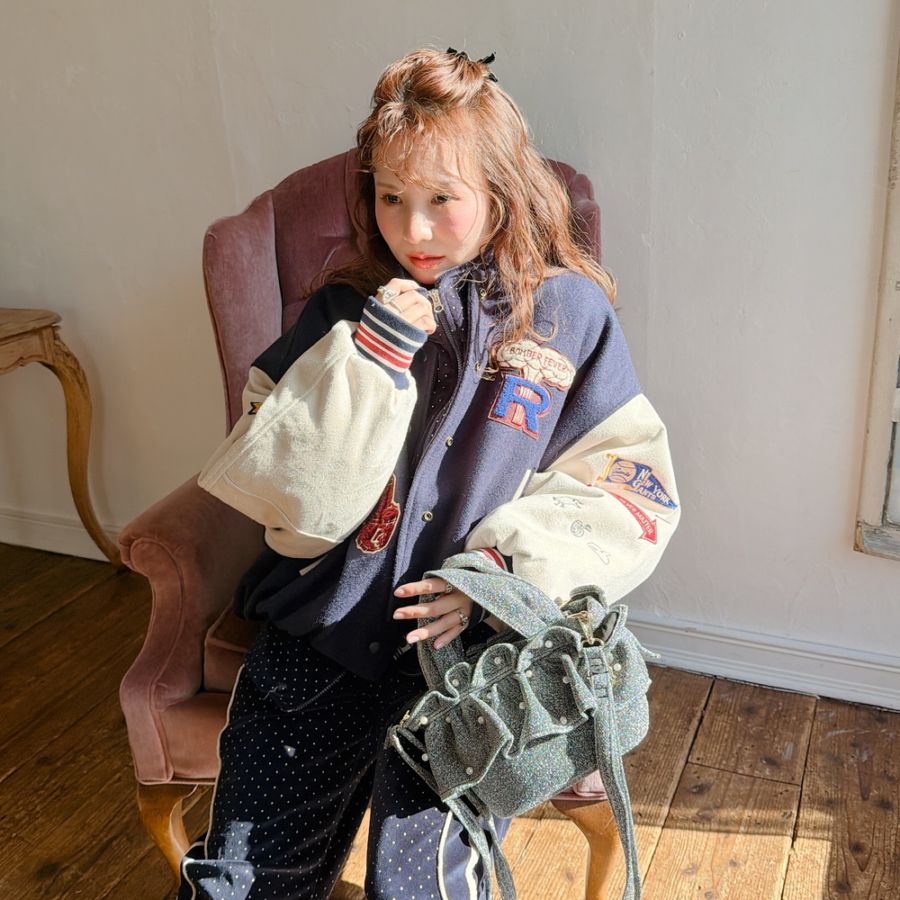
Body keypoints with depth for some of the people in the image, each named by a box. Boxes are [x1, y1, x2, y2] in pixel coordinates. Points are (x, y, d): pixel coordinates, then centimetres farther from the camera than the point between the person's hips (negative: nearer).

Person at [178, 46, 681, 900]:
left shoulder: (569, 313, 1)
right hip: (327, 623, 2)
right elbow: (290, 499, -3)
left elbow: (629, 484, -1)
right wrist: (372, 355, -15)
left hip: (473, 640, -1)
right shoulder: (346, 310, 4)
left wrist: (506, 571, -15)